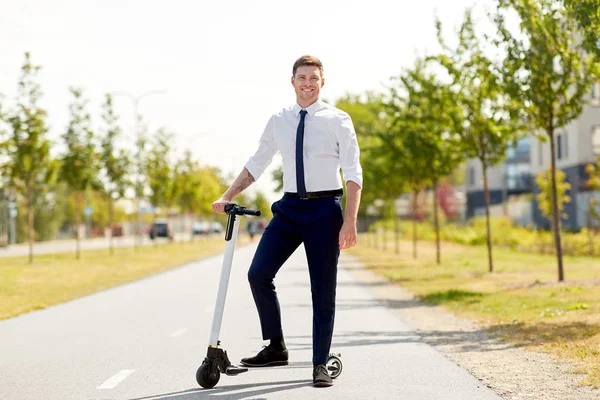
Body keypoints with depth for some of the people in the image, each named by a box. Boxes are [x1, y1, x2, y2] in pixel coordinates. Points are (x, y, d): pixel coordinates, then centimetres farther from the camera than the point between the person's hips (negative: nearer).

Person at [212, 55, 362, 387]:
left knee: (323, 290, 2)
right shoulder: (278, 121, 7)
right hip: (289, 207, 3)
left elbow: (353, 173, -5)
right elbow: (256, 163, 15)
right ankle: (275, 347, 8)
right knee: (258, 274, -8)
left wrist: (350, 222, -13)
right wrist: (227, 197, 8)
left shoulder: (337, 120, -3)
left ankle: (320, 365, 13)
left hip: (325, 209, -3)